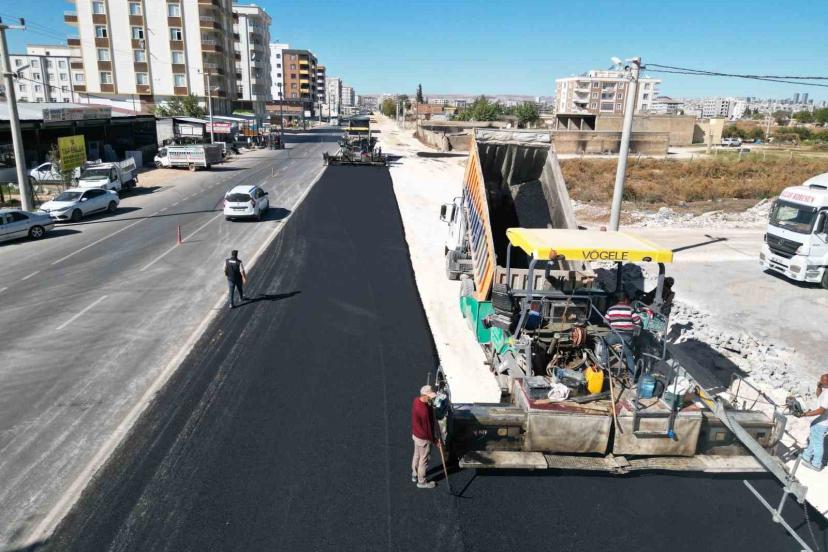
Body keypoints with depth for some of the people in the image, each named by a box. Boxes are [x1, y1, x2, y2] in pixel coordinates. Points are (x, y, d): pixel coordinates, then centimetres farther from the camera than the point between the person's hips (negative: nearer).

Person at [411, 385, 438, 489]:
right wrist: (433, 440, -11)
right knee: (423, 460, 12)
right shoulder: (424, 411, -37)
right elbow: (427, 427, -24)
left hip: (415, 434, 8)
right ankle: (422, 482, 31)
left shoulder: (416, 400, -10)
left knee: (416, 455, 27)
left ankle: (414, 475, 46)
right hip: (423, 438, -8)